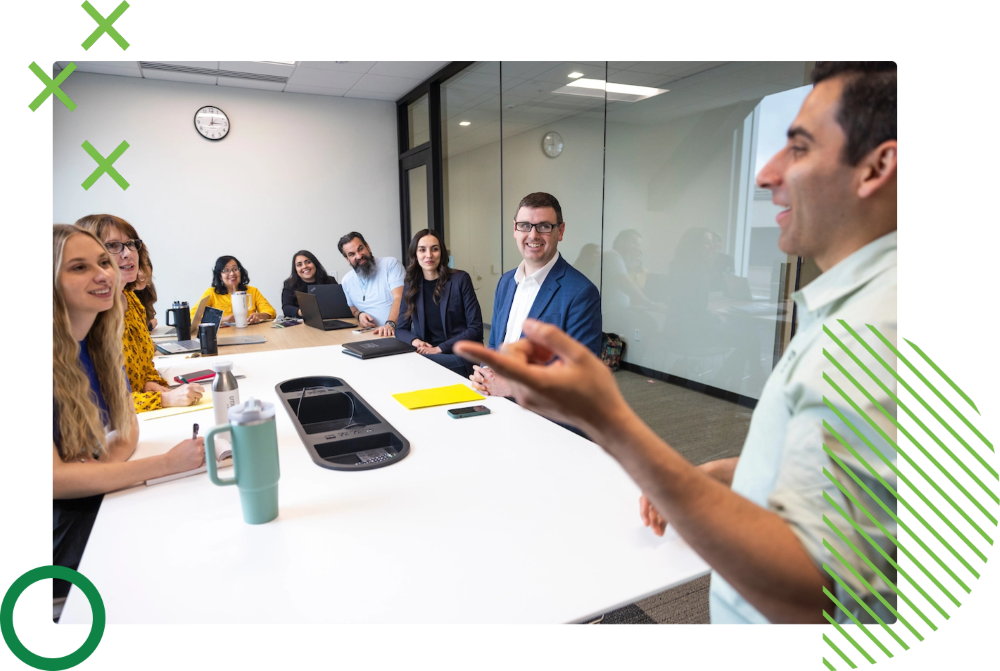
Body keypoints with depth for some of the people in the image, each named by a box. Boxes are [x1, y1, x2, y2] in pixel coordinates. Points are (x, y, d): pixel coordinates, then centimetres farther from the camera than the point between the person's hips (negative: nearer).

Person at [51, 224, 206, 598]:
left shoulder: (101, 343, 0)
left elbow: (128, 427, 9)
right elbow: (54, 478, -24)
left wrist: (106, 464, -14)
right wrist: (168, 463, -29)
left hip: (99, 504, 6)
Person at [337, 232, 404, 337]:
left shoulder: (390, 264, 0)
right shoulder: (347, 281, 14)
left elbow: (399, 298, -13)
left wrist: (390, 324, -31)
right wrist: (359, 315, 3)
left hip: (397, 331, -5)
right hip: (371, 335, 5)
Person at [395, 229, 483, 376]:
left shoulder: (460, 279, -4)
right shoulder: (410, 285, 8)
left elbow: (475, 329, -7)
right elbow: (401, 329, 13)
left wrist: (439, 349, -15)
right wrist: (414, 341, -11)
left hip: (461, 355, -4)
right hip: (426, 352, 4)